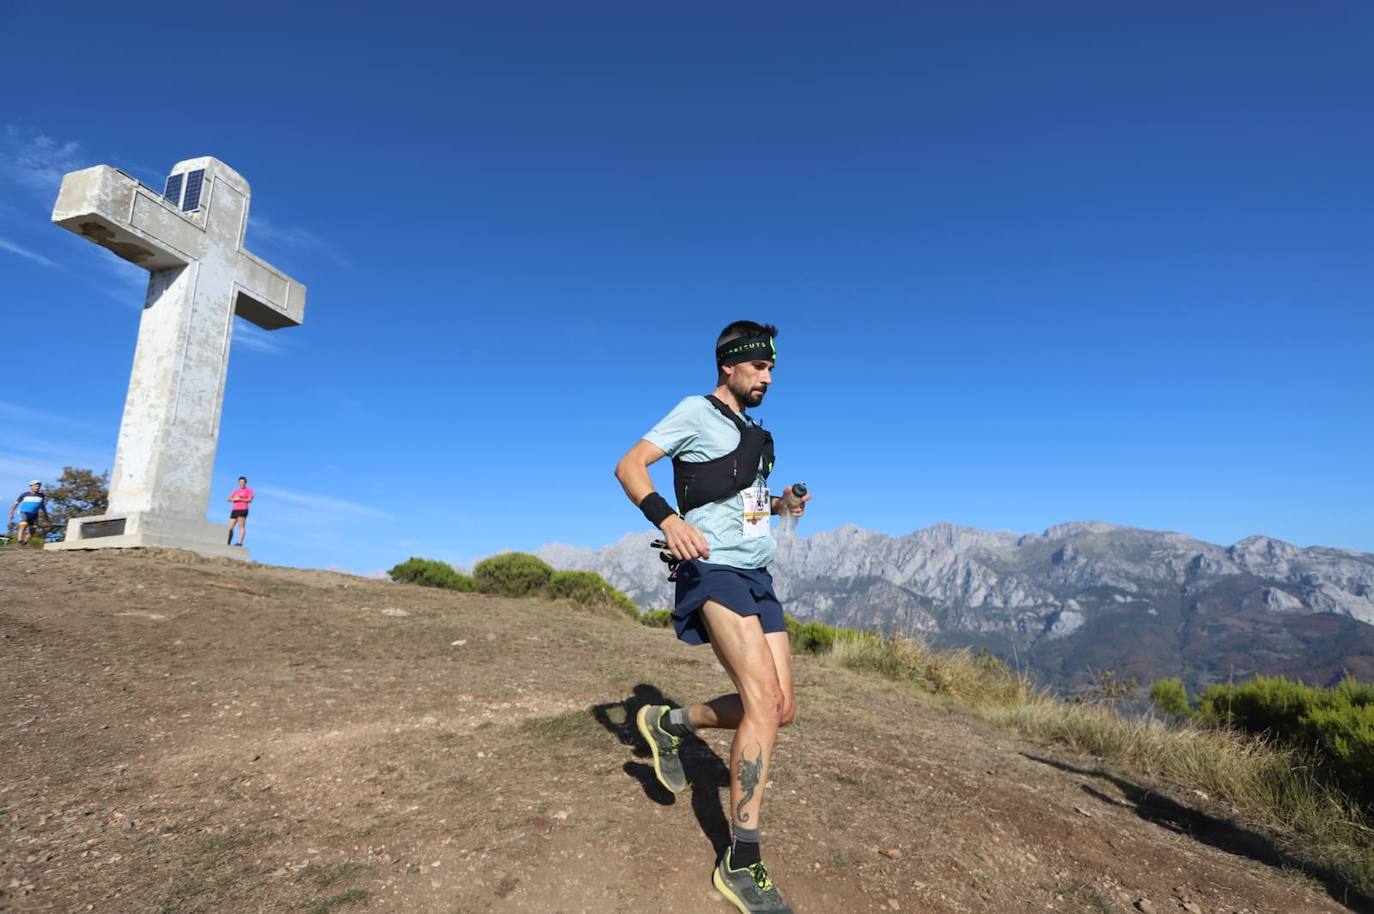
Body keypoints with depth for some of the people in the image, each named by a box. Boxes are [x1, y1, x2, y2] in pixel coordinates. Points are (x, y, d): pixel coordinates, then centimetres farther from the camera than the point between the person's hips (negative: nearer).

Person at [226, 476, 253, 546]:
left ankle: (240, 542, -24)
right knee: (230, 527, 3)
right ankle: (228, 543, 8)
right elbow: (229, 499, 18)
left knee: (241, 526, -15)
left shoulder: (248, 490, 8)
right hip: (234, 510, 7)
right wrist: (234, 499, -2)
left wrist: (240, 499, -11)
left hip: (242, 510, -7)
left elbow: (250, 500, -5)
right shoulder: (236, 491, 25)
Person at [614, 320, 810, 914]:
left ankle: (669, 724, 23)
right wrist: (666, 517, -28)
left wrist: (782, 504, 10)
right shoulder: (697, 413, -3)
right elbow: (628, 465, -11)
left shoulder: (753, 433, 21)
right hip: (715, 570, -8)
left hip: (757, 575, 9)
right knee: (764, 701, -18)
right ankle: (741, 865, -9)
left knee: (780, 709, 3)